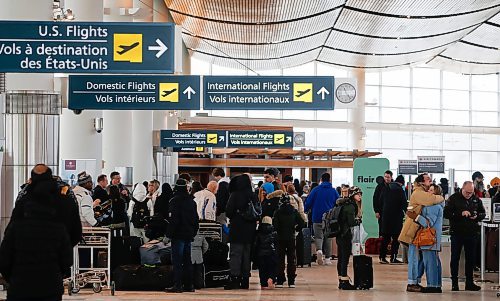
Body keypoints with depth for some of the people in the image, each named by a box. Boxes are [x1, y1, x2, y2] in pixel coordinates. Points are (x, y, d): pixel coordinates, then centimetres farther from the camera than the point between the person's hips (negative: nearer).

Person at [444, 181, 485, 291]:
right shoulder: (454, 198, -4)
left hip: (472, 233, 3)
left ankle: (469, 283, 16)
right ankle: (454, 283, 9)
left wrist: (477, 216, -9)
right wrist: (461, 214, -23)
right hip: (457, 233, -3)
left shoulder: (476, 200, 7)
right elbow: (446, 213, -12)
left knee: (471, 258, 8)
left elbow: (483, 213, 14)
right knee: (455, 258, 2)